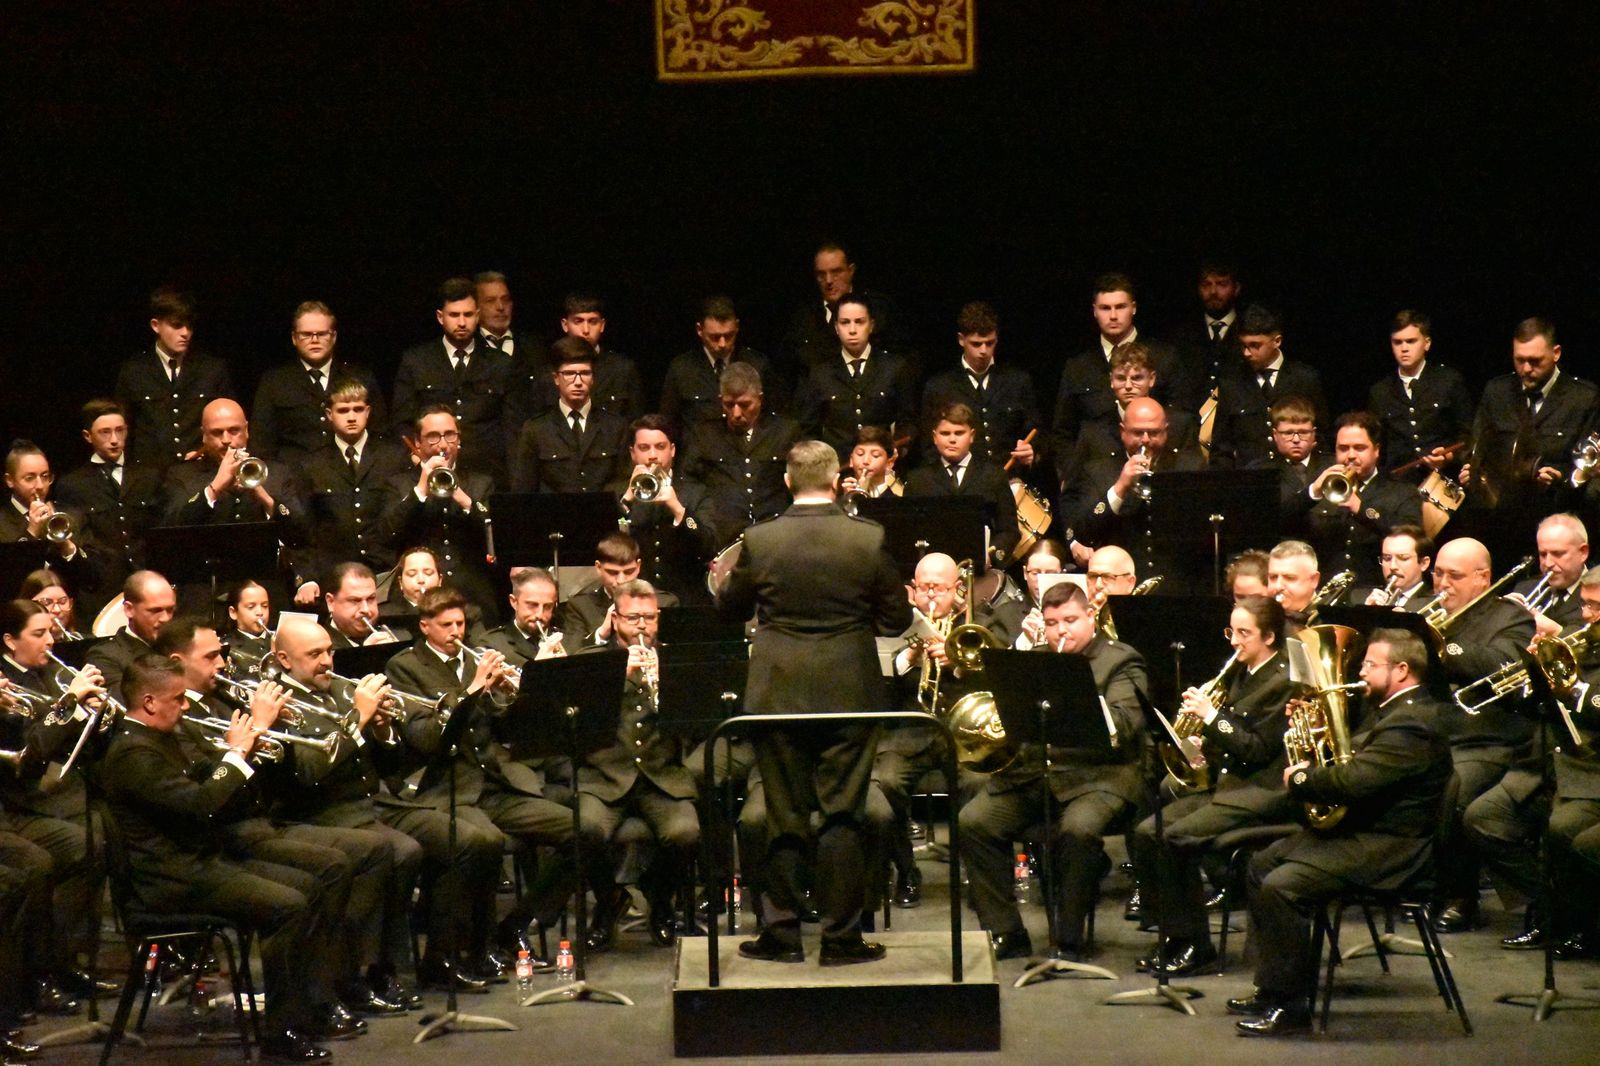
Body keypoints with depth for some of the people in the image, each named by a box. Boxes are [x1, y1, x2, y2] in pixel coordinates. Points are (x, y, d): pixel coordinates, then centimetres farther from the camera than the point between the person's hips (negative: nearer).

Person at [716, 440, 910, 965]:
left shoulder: (760, 540, -8)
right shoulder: (869, 539, -9)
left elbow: (729, 607, 5)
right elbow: (897, 618, -1)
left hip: (778, 695, 0)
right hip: (850, 694, 0)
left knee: (785, 817, 9)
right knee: (842, 815, 5)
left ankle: (782, 932, 12)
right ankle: (842, 937, 6)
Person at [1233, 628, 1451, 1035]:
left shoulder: (1412, 724, -21)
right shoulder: (1396, 712, 15)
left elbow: (1352, 780, -29)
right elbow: (1352, 757, 20)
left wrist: (1300, 778, -13)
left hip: (1387, 846, -12)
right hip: (1357, 828, 12)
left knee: (1280, 887, -24)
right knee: (1262, 865, 13)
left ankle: (1288, 1005, -13)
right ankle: (1272, 988, 17)